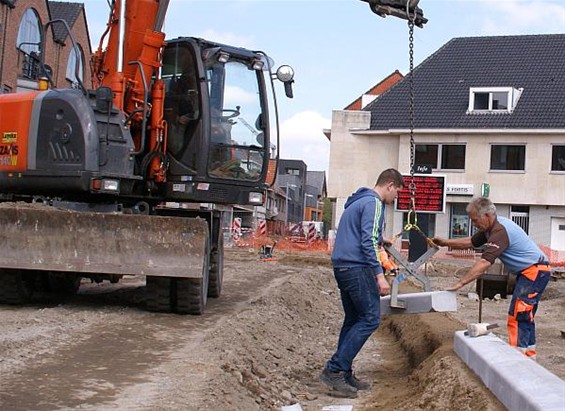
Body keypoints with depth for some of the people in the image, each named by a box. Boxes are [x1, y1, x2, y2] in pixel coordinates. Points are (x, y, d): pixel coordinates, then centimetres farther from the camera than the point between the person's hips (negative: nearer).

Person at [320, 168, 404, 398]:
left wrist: (379, 240, 35)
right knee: (370, 320, -8)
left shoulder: (357, 201, 21)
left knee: (353, 320, 11)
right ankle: (334, 369, -12)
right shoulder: (373, 203, -8)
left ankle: (344, 374, 11)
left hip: (342, 267, 10)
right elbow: (368, 242, -18)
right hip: (358, 267, -10)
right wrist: (380, 275, -20)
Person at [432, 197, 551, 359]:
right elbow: (472, 242, 18)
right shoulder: (491, 227, 5)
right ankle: (528, 355, 25)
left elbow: (485, 262, -33)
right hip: (530, 272, 11)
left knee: (518, 314, -13)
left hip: (534, 271, -11)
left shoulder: (500, 230, -27)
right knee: (525, 314, 16)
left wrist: (460, 283, -35)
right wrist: (446, 242, 9)